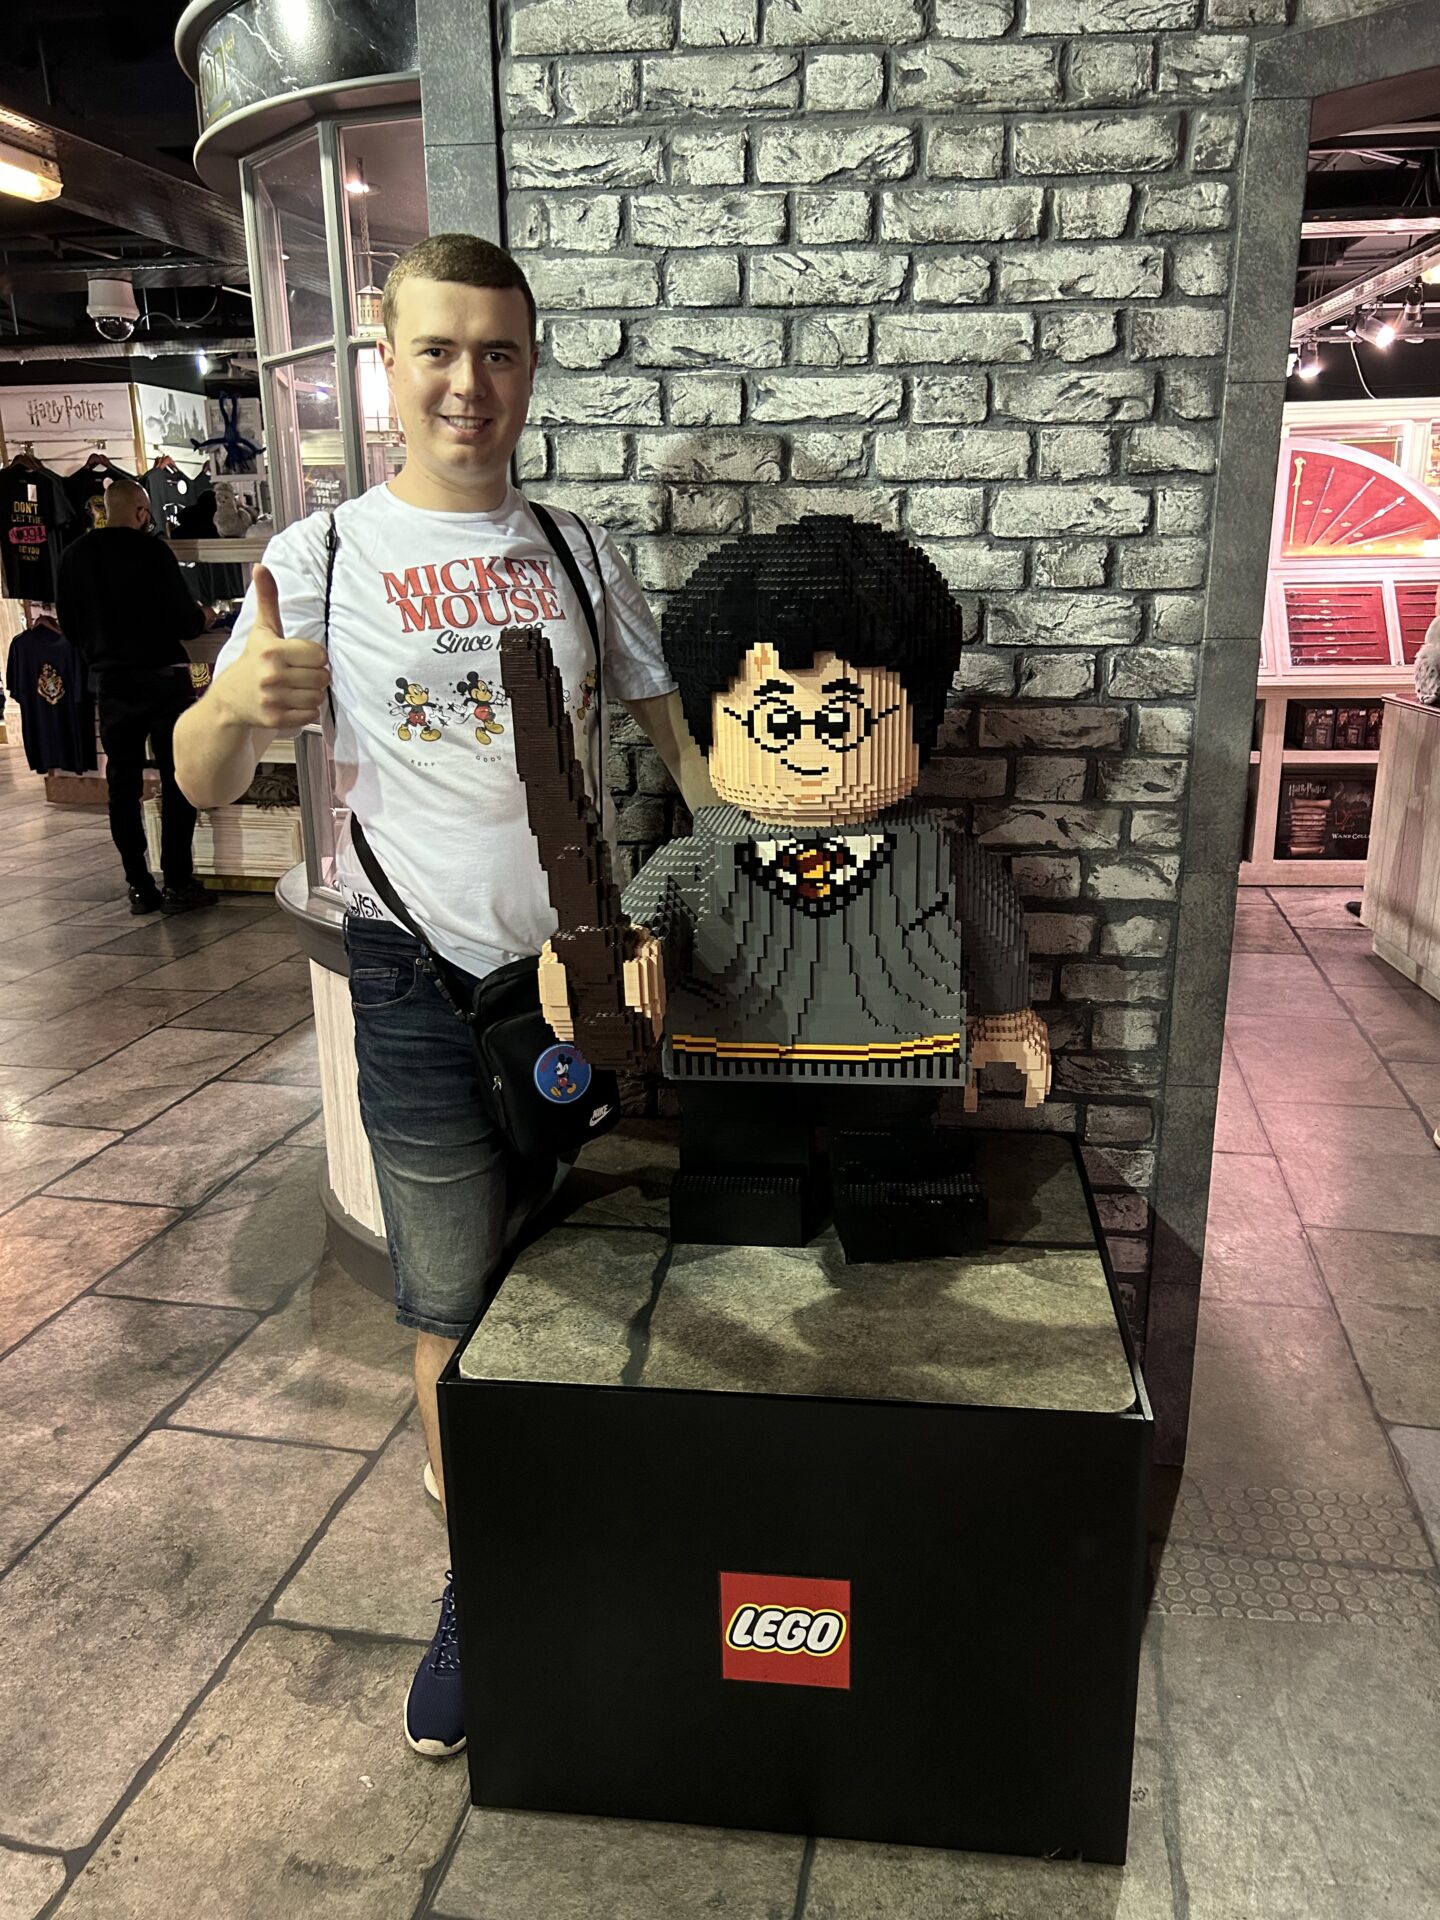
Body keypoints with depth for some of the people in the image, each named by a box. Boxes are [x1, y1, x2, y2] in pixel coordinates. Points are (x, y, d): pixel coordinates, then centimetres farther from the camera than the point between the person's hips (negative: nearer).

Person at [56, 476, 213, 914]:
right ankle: (177, 884, 3)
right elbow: (183, 620, -12)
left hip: (109, 681, 5)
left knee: (123, 785, 9)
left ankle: (139, 887, 10)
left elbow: (67, 623, 12)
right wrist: (202, 618, 9)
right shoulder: (151, 550, -10)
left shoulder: (74, 556, 6)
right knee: (177, 780, 3)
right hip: (161, 677, -4)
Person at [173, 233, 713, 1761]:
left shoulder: (575, 552, 6)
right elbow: (202, 784, -5)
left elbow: (672, 727, 10)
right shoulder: (322, 559, -2)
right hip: (426, 986, -2)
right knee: (458, 1311, 8)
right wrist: (237, 704, -28)